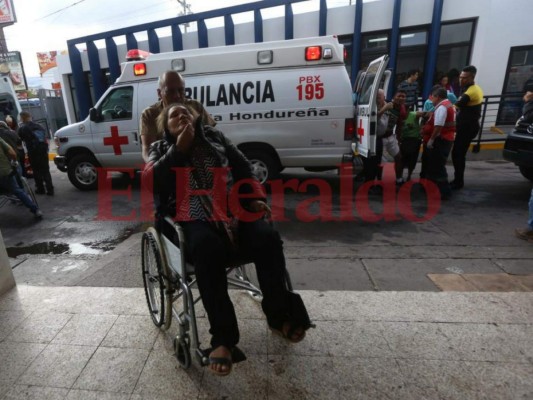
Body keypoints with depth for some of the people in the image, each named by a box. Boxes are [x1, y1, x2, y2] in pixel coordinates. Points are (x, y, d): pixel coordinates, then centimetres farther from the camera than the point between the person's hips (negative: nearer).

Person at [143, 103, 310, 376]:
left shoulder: (214, 137, 23)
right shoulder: (161, 149, 20)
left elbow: (243, 169, 18)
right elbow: (151, 180, 0)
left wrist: (255, 198, 2)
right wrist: (178, 149, -3)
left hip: (234, 210, 3)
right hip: (194, 219, -2)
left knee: (267, 238, -23)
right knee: (207, 251, -35)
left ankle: (278, 315, -2)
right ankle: (223, 337, -19)